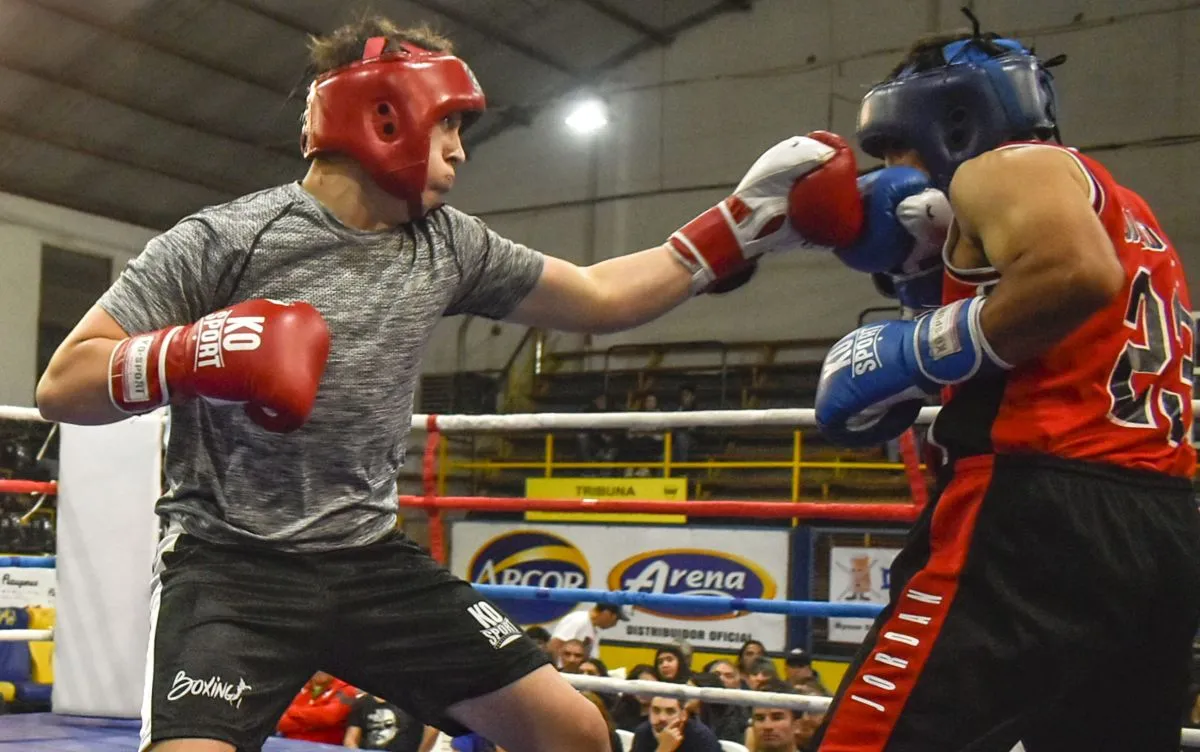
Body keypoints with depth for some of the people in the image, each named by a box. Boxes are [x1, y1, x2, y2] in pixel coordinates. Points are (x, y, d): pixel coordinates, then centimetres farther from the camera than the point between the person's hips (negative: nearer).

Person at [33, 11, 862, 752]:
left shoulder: (448, 245, 3)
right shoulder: (221, 241, -12)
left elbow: (598, 298, 13)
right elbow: (62, 385, -11)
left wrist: (741, 227, 9)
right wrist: (193, 354, -29)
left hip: (372, 559, 6)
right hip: (233, 563, -5)